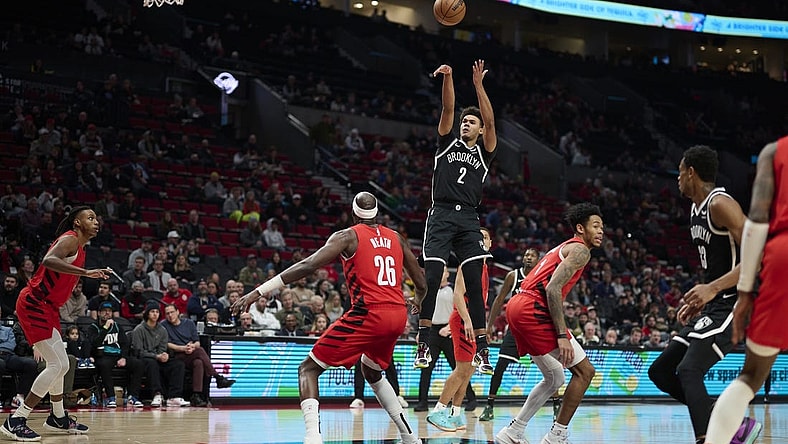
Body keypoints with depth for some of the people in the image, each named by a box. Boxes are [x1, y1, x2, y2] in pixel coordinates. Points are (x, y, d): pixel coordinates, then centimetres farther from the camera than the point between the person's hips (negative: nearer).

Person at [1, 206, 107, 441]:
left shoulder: (79, 248, 17)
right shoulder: (69, 239, -12)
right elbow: (49, 260, -33)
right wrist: (86, 272, -40)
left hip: (46, 307, 10)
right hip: (34, 304, -10)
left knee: (61, 364, 18)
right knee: (57, 365, -14)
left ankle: (58, 418, 34)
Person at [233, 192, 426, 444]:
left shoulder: (348, 236, 2)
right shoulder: (395, 238, 17)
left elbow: (308, 266, -11)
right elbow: (421, 284, 20)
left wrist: (258, 292, -13)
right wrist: (418, 302, 45)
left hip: (369, 314, -6)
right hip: (398, 315, 6)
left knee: (308, 369, 2)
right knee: (372, 372, 34)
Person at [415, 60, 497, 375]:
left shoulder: (484, 153, 15)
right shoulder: (448, 143, 15)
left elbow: (490, 120, 2)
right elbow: (447, 109, 3)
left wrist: (478, 85, -4)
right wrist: (448, 78, -12)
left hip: (468, 220, 1)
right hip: (441, 215, -1)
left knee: (475, 284, -3)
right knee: (430, 278, -12)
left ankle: (481, 350, -2)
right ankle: (423, 344, -8)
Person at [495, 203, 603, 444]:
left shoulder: (562, 248, 28)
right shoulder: (580, 250, -3)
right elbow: (553, 289, -16)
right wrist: (562, 335, -20)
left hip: (517, 307, 10)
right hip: (532, 308, -10)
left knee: (554, 378, 20)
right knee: (584, 370, -5)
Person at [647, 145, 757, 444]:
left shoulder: (720, 204, -15)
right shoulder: (696, 209, 14)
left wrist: (712, 288, -32)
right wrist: (700, 300, 19)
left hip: (734, 304, -11)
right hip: (713, 306, 11)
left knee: (689, 371, -25)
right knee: (660, 371, 9)